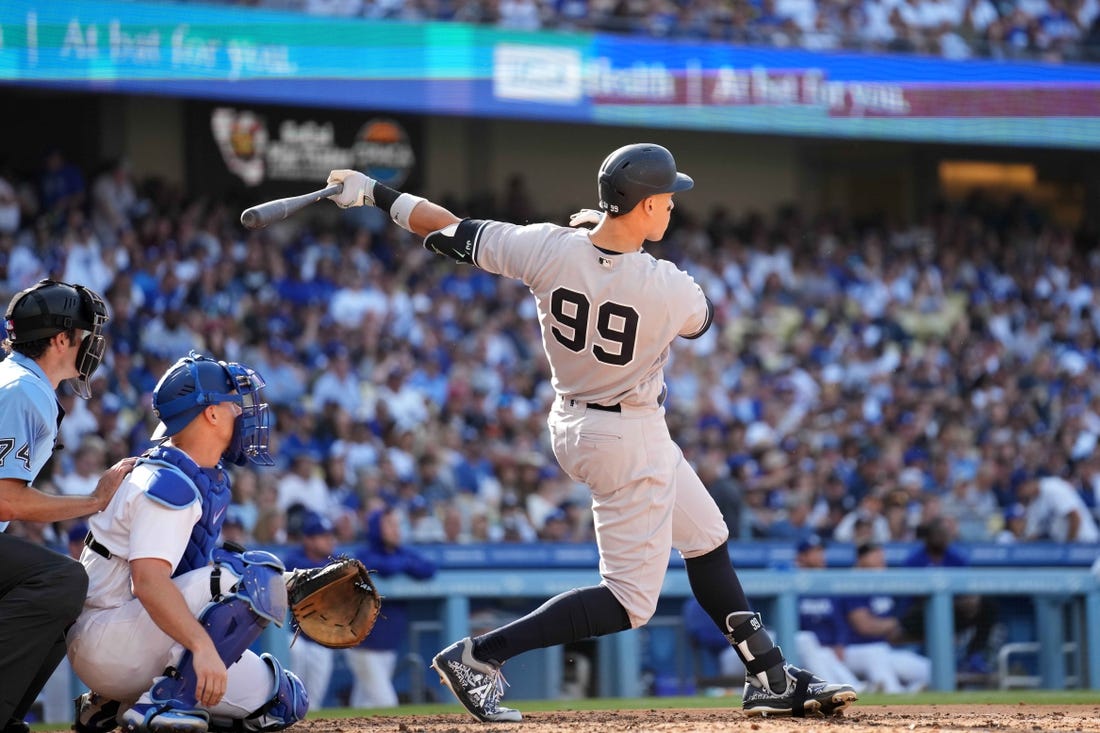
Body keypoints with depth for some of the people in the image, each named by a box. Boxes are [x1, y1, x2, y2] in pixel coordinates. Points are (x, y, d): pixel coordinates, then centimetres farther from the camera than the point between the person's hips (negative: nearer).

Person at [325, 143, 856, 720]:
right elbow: (702, 319, 1)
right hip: (631, 442, -8)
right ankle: (480, 657, -7)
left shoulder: (547, 249, -17)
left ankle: (771, 679, 30)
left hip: (572, 425, 8)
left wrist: (374, 193, 7)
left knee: (708, 541, 21)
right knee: (630, 601, 0)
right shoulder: (669, 289, -25)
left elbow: (451, 234, -8)